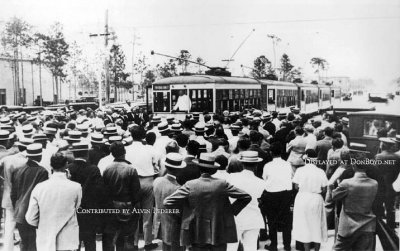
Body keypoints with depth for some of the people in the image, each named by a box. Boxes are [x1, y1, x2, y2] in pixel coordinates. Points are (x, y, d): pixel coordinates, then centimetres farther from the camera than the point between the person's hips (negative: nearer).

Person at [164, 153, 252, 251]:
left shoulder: (190, 185, -11)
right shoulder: (222, 184, -8)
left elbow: (167, 202, -10)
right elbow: (246, 197, -5)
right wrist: (232, 210, 3)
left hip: (198, 234, -1)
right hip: (220, 233, 1)